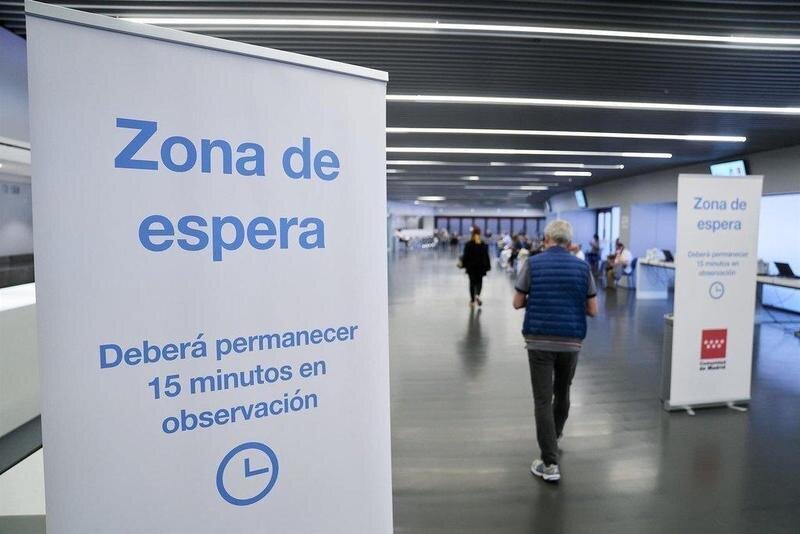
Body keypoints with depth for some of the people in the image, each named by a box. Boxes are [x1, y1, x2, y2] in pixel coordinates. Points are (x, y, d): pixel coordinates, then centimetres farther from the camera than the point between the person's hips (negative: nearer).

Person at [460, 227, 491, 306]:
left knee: (472, 282, 11)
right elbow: (486, 256, -1)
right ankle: (477, 295, -14)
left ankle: (472, 300, 14)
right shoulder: (483, 244, -3)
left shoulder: (468, 244, -9)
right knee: (479, 281, 12)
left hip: (471, 266, 0)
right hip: (481, 266, 1)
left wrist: (463, 264, 2)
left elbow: (465, 256, -8)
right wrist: (487, 266, 5)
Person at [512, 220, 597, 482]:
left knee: (543, 400, 0)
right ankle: (554, 439, 43)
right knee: (562, 394, 23)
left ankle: (550, 463, -1)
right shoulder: (583, 267, 2)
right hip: (570, 341, 3)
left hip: (539, 341, -3)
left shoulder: (532, 263, -4)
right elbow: (592, 310, 5)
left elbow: (518, 303, 0)